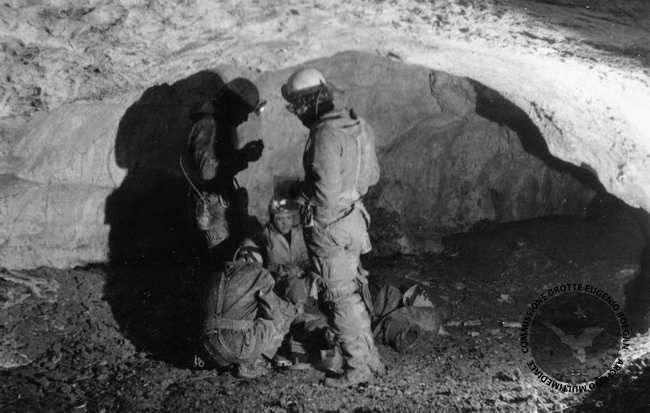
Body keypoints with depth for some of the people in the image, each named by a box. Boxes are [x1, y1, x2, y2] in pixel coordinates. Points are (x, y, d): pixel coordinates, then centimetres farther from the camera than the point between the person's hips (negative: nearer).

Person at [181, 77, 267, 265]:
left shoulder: (224, 122, 4)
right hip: (211, 202, -9)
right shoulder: (208, 125, -26)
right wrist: (244, 156, -27)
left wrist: (246, 152, -2)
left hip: (225, 196, 9)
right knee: (223, 251, 3)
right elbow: (208, 169, -33)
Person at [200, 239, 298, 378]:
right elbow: (272, 311, 6)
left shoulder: (217, 276, 22)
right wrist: (292, 308, 27)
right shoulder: (259, 273, 5)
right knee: (284, 316, 10)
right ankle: (250, 365, 4)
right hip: (238, 347, -7)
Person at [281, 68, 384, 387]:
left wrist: (302, 189, -8)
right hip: (354, 218, 9)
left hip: (329, 227, -9)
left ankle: (357, 366, 14)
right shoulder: (357, 126, 6)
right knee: (353, 291, 19)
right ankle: (370, 357, 29)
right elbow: (372, 176, 15)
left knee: (340, 297, 3)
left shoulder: (325, 135, -22)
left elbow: (326, 194, -26)